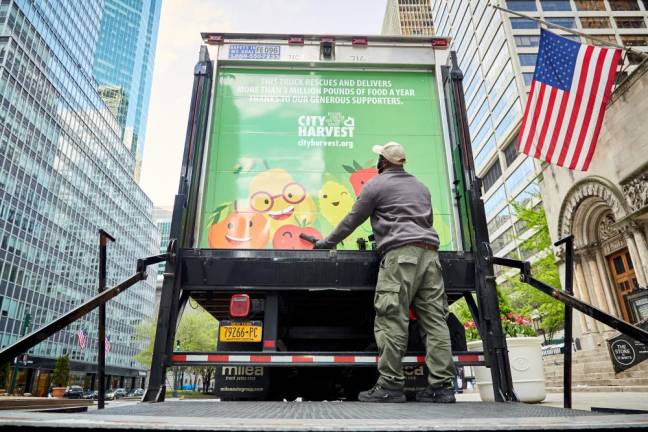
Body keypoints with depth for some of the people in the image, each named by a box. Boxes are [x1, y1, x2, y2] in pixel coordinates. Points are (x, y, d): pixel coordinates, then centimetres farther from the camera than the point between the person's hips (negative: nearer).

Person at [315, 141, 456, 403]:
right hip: (429, 252, 7)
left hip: (400, 253, -7)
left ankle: (390, 385, -9)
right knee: (435, 320, 1)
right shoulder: (420, 186, 28)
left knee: (391, 320, -8)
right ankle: (442, 385, -1)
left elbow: (352, 220, 9)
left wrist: (327, 243, 20)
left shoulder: (376, 185, 7)